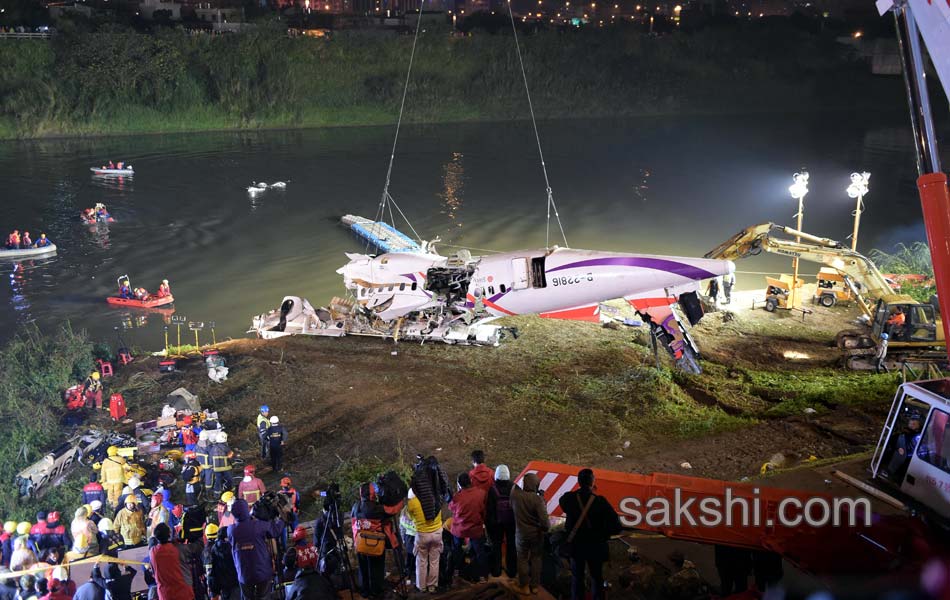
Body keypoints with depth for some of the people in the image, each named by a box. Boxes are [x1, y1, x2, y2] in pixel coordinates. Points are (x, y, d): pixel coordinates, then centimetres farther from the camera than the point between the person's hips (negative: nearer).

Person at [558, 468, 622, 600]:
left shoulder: (569, 498, -17)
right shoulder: (600, 501, -24)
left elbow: (562, 502, 11)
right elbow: (615, 527, -22)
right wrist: (603, 535, -4)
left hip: (576, 545, 2)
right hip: (596, 547, -2)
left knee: (577, 578, 21)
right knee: (597, 578, 20)